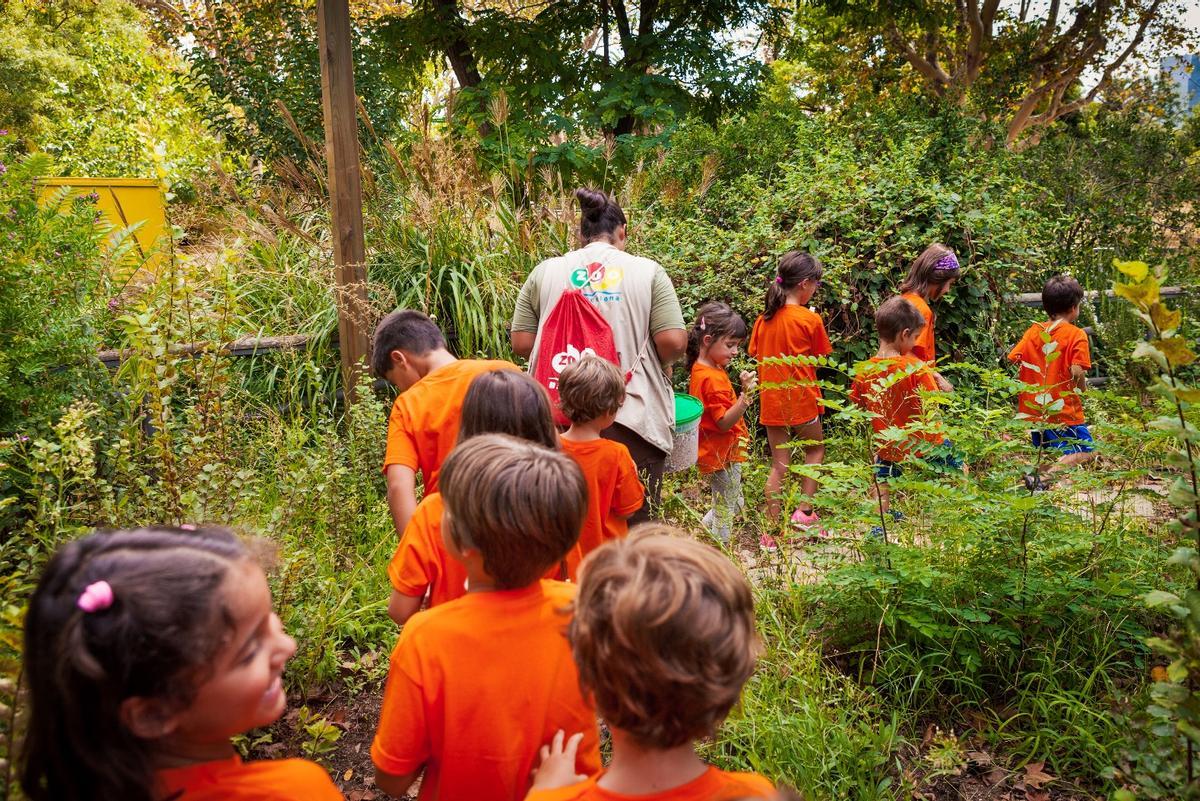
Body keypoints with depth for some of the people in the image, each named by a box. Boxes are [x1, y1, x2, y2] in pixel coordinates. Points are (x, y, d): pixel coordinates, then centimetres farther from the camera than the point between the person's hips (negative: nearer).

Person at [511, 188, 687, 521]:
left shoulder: (545, 272, 5)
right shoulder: (647, 271, -1)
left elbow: (521, 344, 4)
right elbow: (674, 343, -8)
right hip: (631, 419, -2)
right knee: (634, 524, 8)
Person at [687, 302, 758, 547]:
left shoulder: (701, 369, 5)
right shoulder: (713, 378, -25)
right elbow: (725, 422, -28)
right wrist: (746, 394, -34)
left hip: (718, 452, 10)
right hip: (722, 454, -10)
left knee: (733, 504, 23)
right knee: (726, 511, 5)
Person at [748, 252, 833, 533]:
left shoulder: (763, 318, 1)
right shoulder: (810, 320, -11)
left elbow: (757, 355, 7)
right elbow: (818, 359, 0)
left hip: (771, 400, 4)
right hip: (801, 399, -4)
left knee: (779, 464, 10)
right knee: (815, 449, 21)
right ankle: (805, 511, 13)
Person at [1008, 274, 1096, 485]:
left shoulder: (1033, 331, 6)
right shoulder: (1076, 335, -7)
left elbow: (1012, 361, 1)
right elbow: (1077, 372, -17)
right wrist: (1082, 386, 4)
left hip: (1032, 411, 6)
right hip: (1064, 411, -6)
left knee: (1043, 452, 23)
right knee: (1087, 453, 0)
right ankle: (1044, 476, -22)